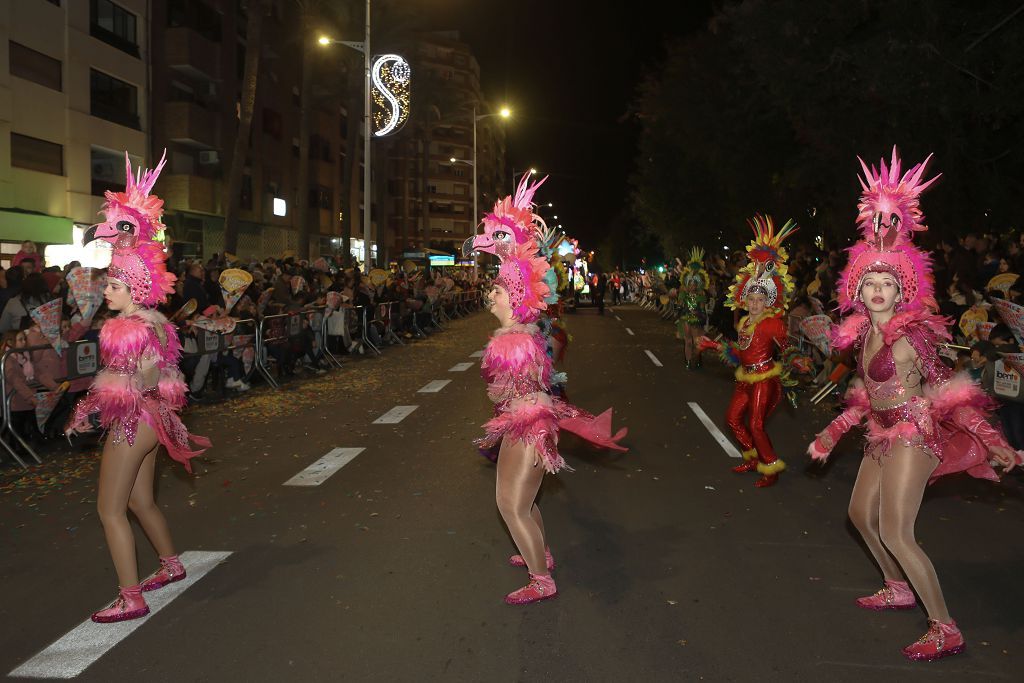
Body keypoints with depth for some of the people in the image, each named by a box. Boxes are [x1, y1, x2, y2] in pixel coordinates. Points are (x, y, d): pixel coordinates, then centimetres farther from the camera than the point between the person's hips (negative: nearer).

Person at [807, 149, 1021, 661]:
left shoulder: (910, 332, -16)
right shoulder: (864, 333, 6)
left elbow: (945, 387, -14)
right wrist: (833, 431, 20)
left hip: (912, 436, -9)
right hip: (883, 437, 9)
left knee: (895, 533, -13)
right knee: (860, 513, 19)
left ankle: (945, 630, -2)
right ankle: (900, 590, 38)